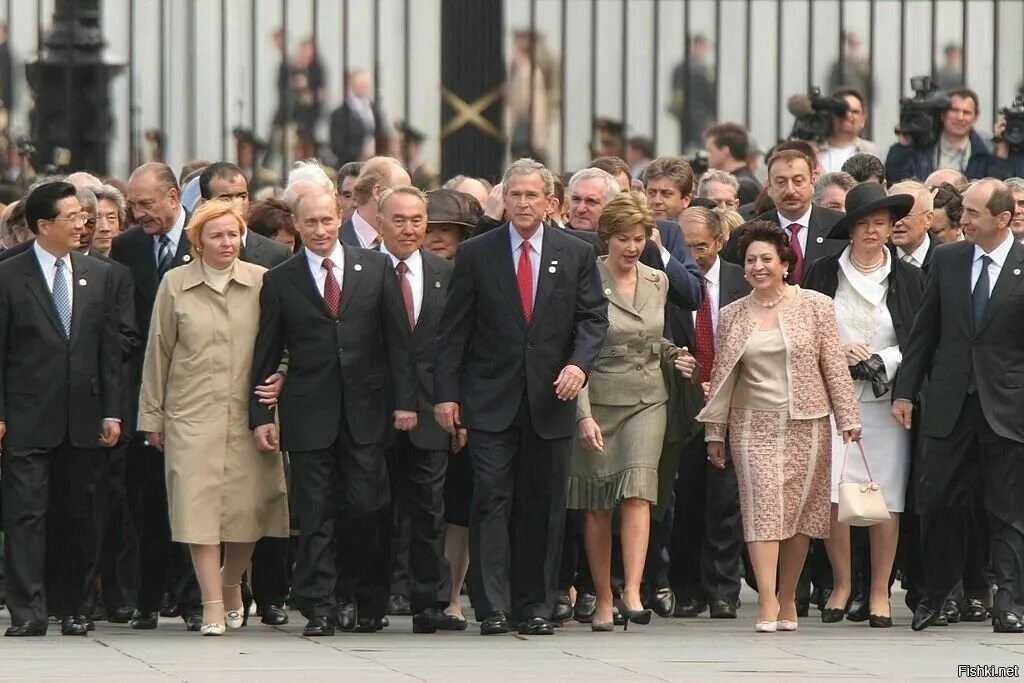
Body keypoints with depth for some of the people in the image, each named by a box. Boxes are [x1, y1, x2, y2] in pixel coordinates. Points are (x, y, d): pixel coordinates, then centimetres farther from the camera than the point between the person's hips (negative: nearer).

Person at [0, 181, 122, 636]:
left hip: (82, 420, 4)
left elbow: (109, 350, 11)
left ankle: (69, 607, 16)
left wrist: (111, 412, 5)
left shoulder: (97, 276, 10)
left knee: (76, 516, 7)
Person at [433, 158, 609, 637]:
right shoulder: (476, 254, 3)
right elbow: (453, 329, 3)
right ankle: (492, 607, -7)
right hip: (492, 400, -1)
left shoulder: (577, 255, 7)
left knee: (544, 506, 4)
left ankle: (535, 606, 10)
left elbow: (593, 318, 5)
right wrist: (446, 392, -3)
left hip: (550, 400, 1)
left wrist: (578, 364, -14)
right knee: (491, 501, -8)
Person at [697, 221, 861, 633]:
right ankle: (767, 605, -17)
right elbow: (722, 376, 11)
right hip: (754, 424, 0)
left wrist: (848, 418, -1)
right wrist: (715, 433, 11)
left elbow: (834, 366, 3)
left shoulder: (815, 306, 3)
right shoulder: (732, 316, 8)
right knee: (762, 507, -11)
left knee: (799, 511, 2)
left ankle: (787, 600, 13)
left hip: (806, 423, 0)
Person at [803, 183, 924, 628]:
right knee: (831, 494, -7)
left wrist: (883, 363, -8)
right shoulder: (824, 274, 6)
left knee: (886, 499, -3)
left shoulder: (908, 278, 6)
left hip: (887, 401, 0)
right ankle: (841, 583, 9)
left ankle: (880, 593, 6)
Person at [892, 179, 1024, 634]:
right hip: (949, 404, 3)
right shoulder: (947, 260, 6)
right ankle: (936, 593, 20)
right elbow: (925, 331, 10)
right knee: (937, 502, 5)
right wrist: (905, 391, 7)